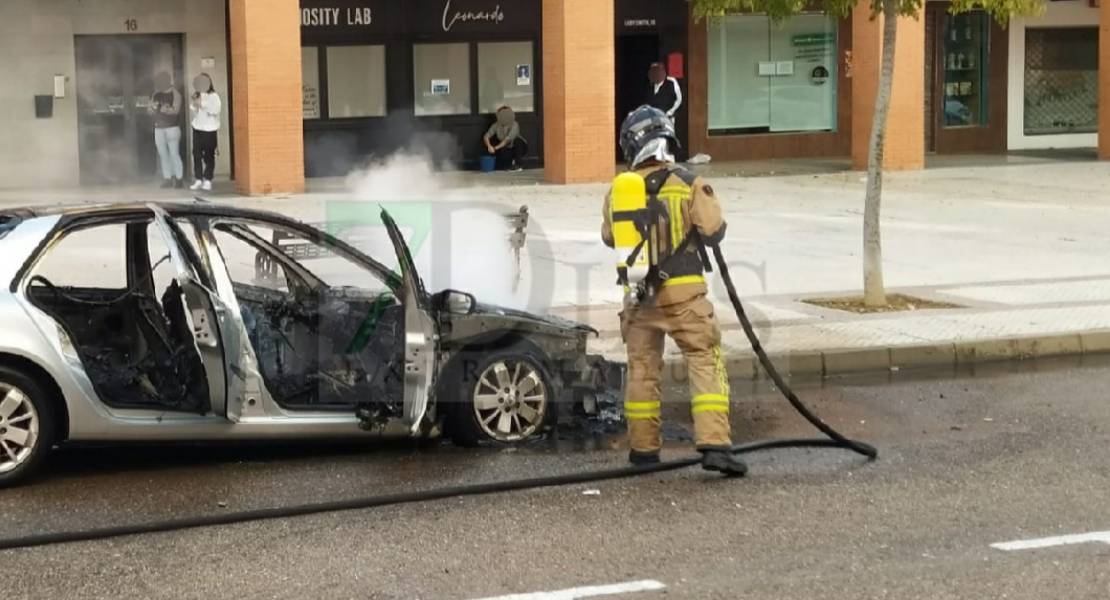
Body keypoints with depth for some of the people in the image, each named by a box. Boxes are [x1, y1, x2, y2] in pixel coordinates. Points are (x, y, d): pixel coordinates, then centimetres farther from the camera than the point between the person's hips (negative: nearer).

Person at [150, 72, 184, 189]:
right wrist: (153, 107, -9)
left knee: (174, 154, -8)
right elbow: (151, 111, 13)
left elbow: (175, 110, -13)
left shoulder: (175, 94, -3)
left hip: (172, 128, -5)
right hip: (159, 128, 5)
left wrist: (161, 109, -18)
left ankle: (179, 179, -4)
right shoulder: (156, 95, 13)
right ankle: (167, 179, 8)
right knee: (163, 155, 4)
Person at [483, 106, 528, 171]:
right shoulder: (496, 125, -14)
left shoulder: (514, 125, -25)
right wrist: (489, 146, -39)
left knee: (517, 140, -34)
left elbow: (508, 139, -36)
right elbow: (486, 136, -19)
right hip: (507, 149, 3)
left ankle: (517, 164, -20)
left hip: (518, 148, -2)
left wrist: (496, 147, -45)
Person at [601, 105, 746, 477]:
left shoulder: (618, 190, 3)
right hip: (683, 292, -3)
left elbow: (609, 238, 15)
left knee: (642, 365, 15)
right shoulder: (688, 185, -8)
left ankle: (643, 447, 21)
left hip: (637, 293, 4)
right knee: (705, 361, -2)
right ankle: (714, 444, -14)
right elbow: (713, 232, -8)